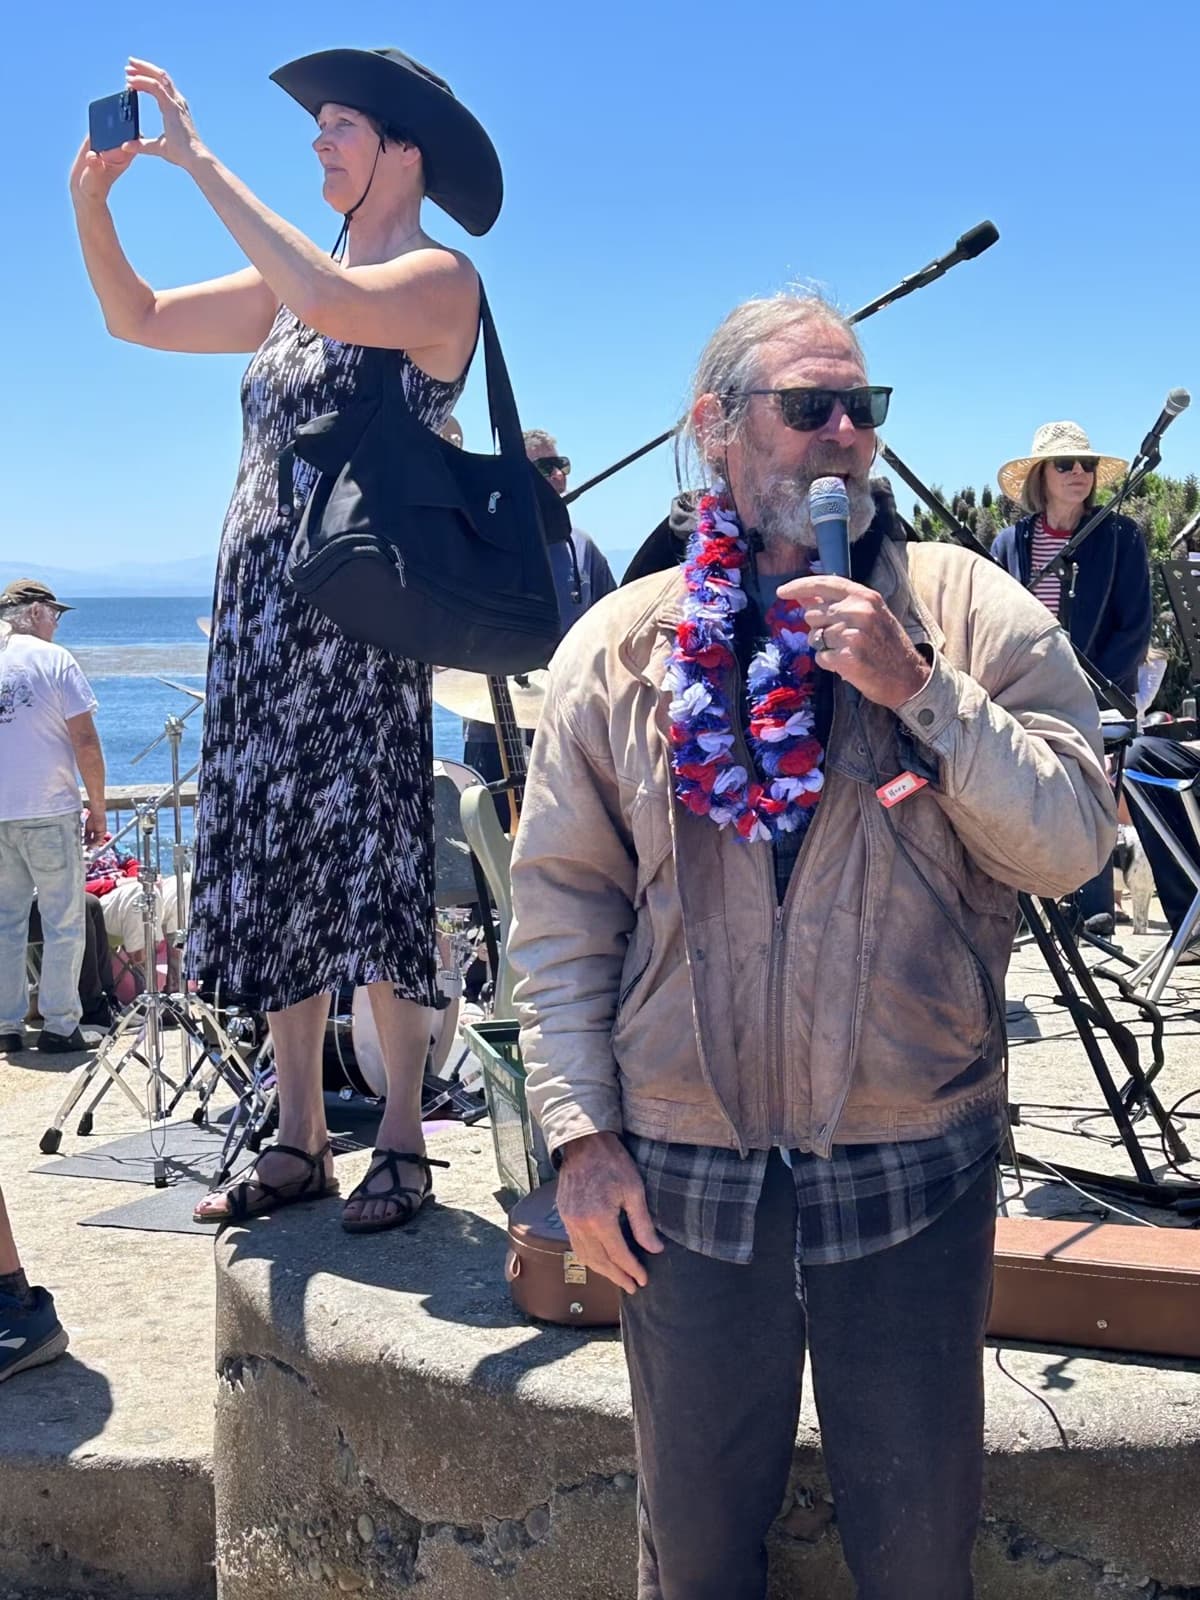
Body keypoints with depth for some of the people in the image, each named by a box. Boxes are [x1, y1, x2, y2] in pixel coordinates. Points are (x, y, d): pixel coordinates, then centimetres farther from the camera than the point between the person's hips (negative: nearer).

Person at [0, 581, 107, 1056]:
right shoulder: (54, 660, -6)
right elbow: (85, 743, -9)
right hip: (48, 814, -5)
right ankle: (59, 1026, 5)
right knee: (64, 924, 4)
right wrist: (97, 809, -1)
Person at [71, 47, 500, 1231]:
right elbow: (135, 318, 19)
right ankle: (300, 1141, 12)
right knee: (269, 872, 5)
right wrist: (91, 194, 5)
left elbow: (327, 301, -23)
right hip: (257, 607, 7)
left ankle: (401, 1142, 2)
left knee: (367, 870, -7)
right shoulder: (292, 283, 19)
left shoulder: (439, 278, -3)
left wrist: (197, 159, -16)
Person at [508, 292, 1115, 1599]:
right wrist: (581, 1133, -3)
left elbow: (1073, 842, -8)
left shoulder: (966, 608, -1)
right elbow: (559, 902, 2)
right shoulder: (619, 644, 2)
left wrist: (918, 688, -19)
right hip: (683, 1176, 1)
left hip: (915, 1170, 0)